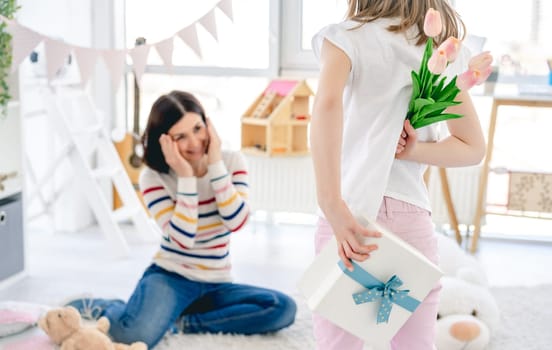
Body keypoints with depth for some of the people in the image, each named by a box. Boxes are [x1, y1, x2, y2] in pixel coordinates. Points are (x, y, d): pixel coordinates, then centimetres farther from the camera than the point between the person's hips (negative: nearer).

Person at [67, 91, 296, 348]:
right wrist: (186, 178, -24)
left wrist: (216, 165, -20)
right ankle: (100, 307, 4)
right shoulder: (154, 177, -10)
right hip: (169, 277, -3)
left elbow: (236, 221, -18)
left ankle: (183, 321, -14)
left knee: (283, 308, -22)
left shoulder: (232, 162, -3)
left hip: (216, 285, 3)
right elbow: (183, 240, -20)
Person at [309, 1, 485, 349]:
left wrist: (333, 206, -25)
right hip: (414, 216, 4)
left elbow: (327, 101, -21)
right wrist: (414, 151, -3)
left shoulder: (347, 37, 0)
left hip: (353, 211, -4)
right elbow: (474, 148, 11)